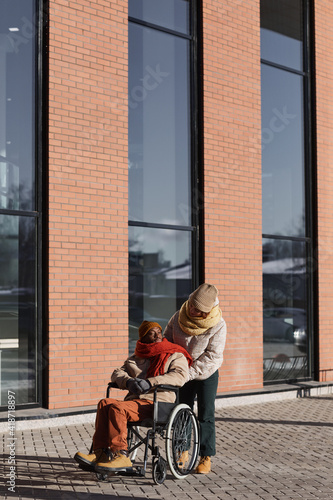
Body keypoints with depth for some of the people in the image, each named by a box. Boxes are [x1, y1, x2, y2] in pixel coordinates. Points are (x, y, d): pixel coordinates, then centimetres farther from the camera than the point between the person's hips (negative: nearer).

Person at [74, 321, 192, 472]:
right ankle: (100, 452, -27)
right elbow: (117, 373, 18)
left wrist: (150, 382, -18)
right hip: (135, 400, 6)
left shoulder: (175, 356, 11)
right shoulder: (136, 357, 27)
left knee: (117, 408, -29)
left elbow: (180, 376, -9)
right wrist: (128, 381, -7)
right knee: (105, 403, -22)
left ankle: (120, 456, -28)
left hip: (157, 403, -6)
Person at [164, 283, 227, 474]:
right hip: (184, 374, 3)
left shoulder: (218, 325, -20)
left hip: (207, 374, -3)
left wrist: (190, 372, -26)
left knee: (206, 415, 0)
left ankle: (206, 457, 9)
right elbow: (167, 340, 4)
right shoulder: (179, 317, -10)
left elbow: (212, 356, -21)